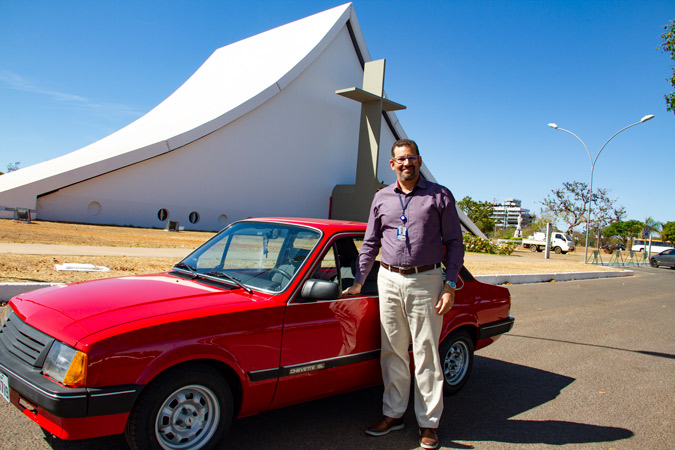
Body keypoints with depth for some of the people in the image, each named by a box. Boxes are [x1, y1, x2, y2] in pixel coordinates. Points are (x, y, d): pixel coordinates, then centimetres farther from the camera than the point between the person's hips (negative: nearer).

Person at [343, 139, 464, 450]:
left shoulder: (440, 196, 1)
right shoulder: (382, 198, 10)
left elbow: (454, 243, 1)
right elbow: (370, 243, 15)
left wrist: (450, 285, -7)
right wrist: (358, 282, 11)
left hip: (425, 282, -3)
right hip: (388, 280, 4)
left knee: (426, 354, 2)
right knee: (393, 352, 10)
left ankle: (428, 423, 15)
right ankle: (393, 414, 24)